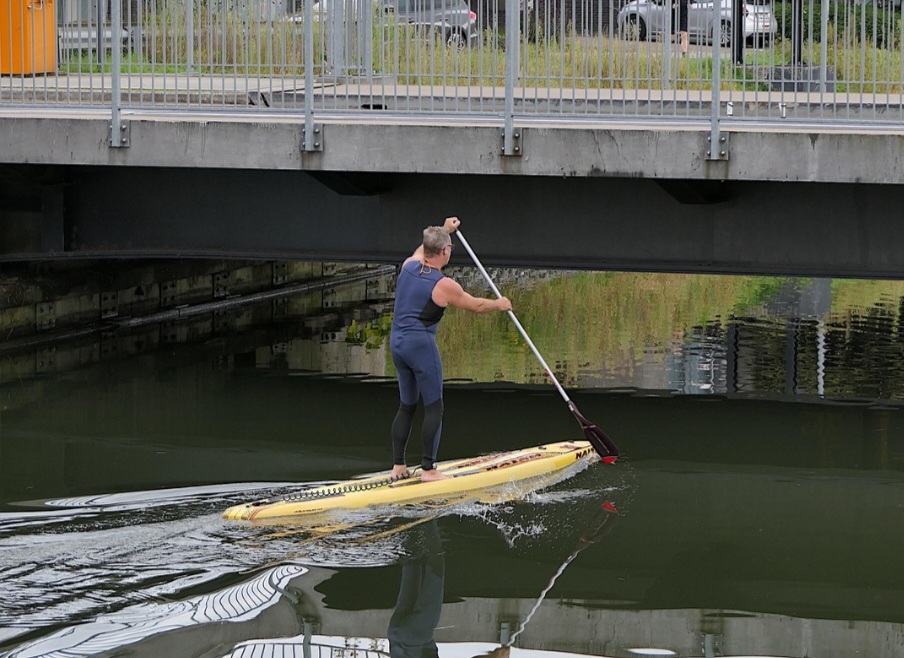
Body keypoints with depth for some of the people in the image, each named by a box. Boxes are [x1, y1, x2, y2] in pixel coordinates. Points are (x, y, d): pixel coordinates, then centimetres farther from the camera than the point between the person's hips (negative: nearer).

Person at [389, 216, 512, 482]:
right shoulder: (444, 285, -11)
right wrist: (499, 304, 23)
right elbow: (476, 305, 4)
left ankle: (398, 465, 13)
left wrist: (444, 230, 45)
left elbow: (423, 251, 31)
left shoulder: (409, 266, 5)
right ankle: (428, 468, -6)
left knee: (406, 406, 14)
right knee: (434, 408, -2)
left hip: (397, 341, 8)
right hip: (421, 343, -7)